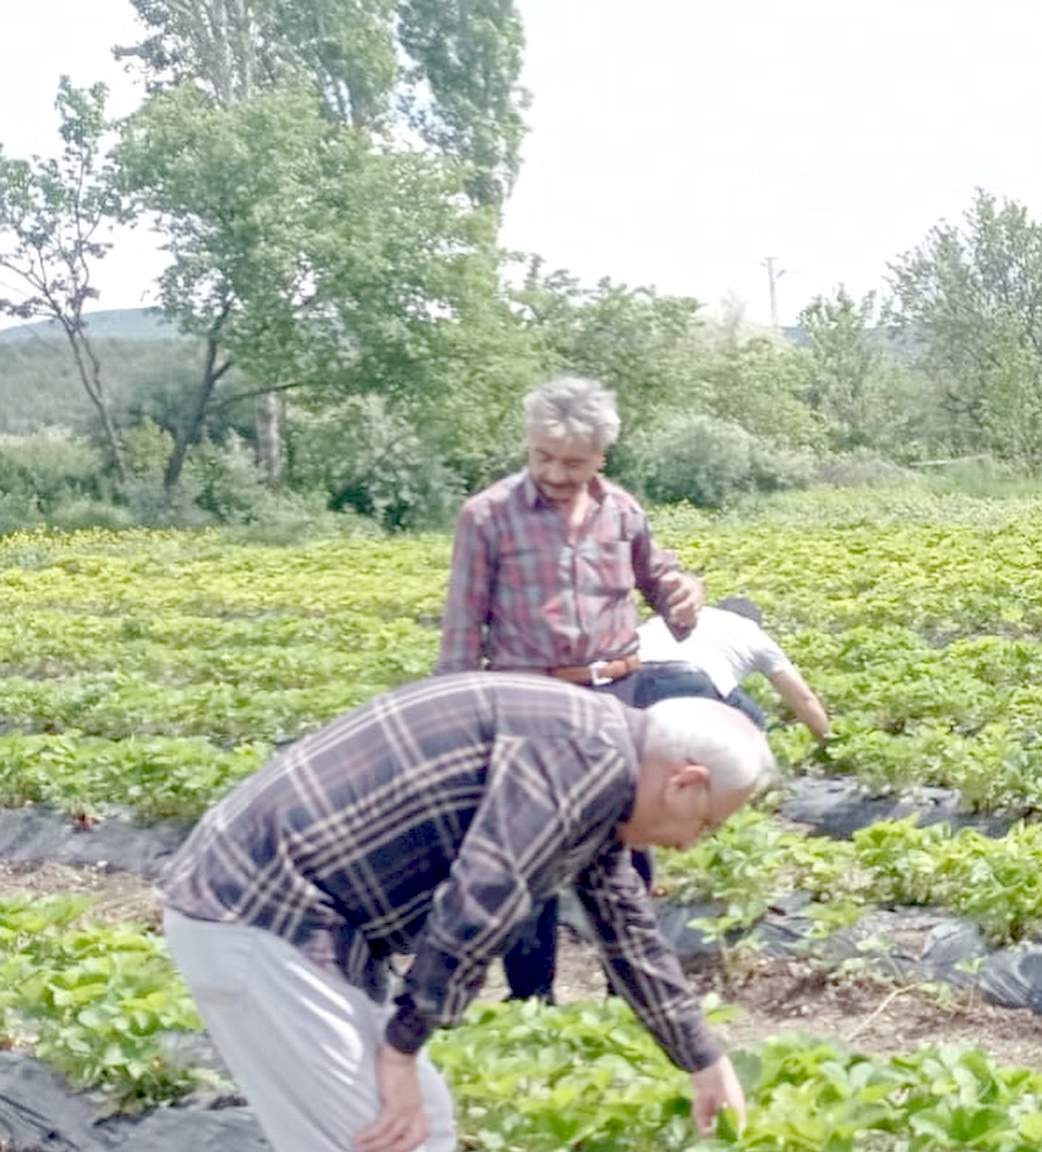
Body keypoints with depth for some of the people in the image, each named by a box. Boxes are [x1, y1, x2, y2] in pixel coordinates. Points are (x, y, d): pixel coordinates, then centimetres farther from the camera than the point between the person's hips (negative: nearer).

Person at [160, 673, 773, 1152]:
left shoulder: (595, 781, 17)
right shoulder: (590, 755, -17)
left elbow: (631, 933, 28)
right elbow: (478, 907, -25)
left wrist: (705, 1061, 37)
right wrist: (401, 1049, -14)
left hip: (283, 905, 10)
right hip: (258, 917, -10)